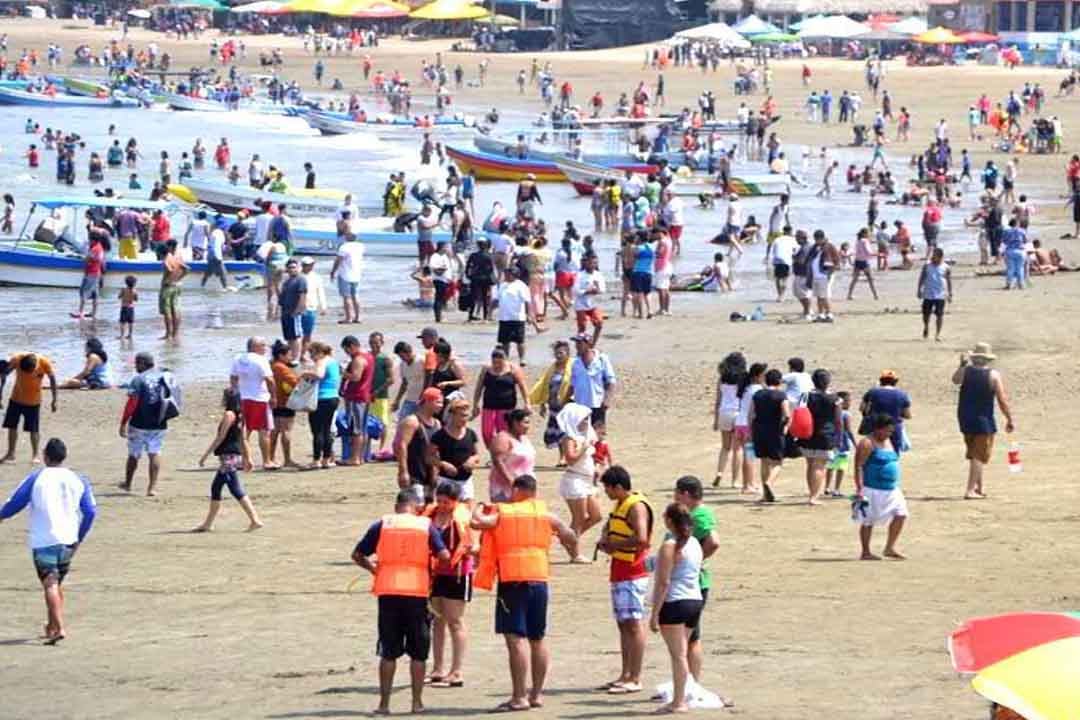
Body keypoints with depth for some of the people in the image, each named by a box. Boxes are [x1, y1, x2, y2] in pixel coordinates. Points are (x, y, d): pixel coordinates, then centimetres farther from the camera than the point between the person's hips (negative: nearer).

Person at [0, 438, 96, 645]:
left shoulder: (36, 479, -5)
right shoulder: (78, 480, 5)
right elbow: (90, 512, 5)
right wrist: (80, 538, 18)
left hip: (43, 540, -4)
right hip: (68, 540, 4)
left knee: (50, 584, -7)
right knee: (57, 584, 20)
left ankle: (59, 628, -21)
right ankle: (53, 626, 28)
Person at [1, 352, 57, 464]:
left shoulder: (45, 363, -25)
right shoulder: (16, 359, -24)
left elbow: (52, 380, -9)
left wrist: (54, 400, -4)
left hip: (34, 401, -2)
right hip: (16, 399, 2)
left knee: (34, 429, 2)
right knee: (12, 426, 6)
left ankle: (35, 454, 16)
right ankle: (10, 454, 18)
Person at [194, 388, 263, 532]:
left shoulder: (228, 415, -13)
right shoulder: (238, 415, 13)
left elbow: (220, 437, -15)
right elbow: (242, 439, 18)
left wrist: (205, 455, -11)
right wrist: (246, 458, 23)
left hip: (228, 456, -10)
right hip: (235, 455, 10)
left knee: (237, 490, -10)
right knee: (215, 488, 15)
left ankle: (255, 520, -14)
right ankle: (208, 524, 20)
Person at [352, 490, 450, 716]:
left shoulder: (382, 525, 6)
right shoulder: (426, 525, 4)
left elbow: (357, 555, 8)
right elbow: (444, 555, -4)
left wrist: (372, 568, 25)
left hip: (388, 591, 1)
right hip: (417, 591, -1)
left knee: (388, 652, 7)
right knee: (418, 652, 9)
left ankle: (384, 703, 5)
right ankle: (417, 702, 9)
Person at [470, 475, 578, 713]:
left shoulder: (502, 512, 0)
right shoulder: (545, 514, 12)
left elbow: (477, 522, -12)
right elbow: (571, 537, 18)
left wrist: (478, 509, 10)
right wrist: (573, 550, 41)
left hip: (512, 581, -5)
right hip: (539, 579, 5)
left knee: (516, 639, -9)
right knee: (537, 639, 15)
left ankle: (519, 697, -14)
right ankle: (536, 694, 20)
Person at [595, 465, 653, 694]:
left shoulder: (636, 507, -15)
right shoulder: (619, 505, 16)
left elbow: (641, 539, -27)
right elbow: (611, 527, 34)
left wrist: (613, 544, -15)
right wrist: (605, 540, 12)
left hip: (633, 574, -10)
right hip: (619, 573, 10)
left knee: (633, 624, -9)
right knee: (623, 624, 12)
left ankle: (635, 679, -9)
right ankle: (625, 675, 17)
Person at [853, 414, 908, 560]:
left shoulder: (887, 442, 15)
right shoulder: (867, 444, -11)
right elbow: (859, 467, -16)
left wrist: (896, 486, 24)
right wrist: (859, 489, -22)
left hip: (891, 490, 8)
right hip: (873, 490, -8)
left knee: (901, 514, 0)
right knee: (868, 521, 0)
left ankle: (890, 548, 8)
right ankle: (865, 553, 9)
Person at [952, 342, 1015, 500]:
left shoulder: (965, 371, -2)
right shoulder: (994, 375, -10)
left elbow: (955, 380, 22)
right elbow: (1002, 400, -11)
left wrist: (962, 364, 33)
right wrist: (1009, 420, -2)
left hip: (965, 418, 4)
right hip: (983, 420, -4)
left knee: (974, 454, 20)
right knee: (979, 456, -2)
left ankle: (978, 487, 28)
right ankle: (971, 491, -10)